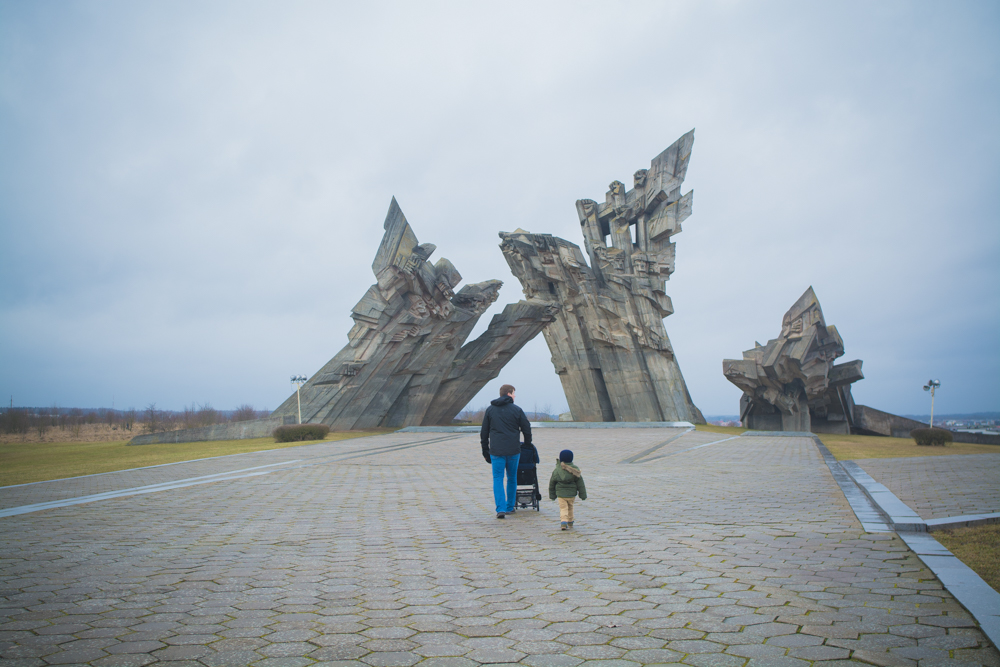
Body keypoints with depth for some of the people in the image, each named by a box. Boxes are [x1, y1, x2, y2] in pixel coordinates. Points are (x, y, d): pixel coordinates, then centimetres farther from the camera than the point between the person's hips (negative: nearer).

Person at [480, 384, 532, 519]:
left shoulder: (490, 410, 7)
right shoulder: (517, 410, 0)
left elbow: (484, 432, 8)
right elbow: (527, 429, 2)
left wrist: (485, 451, 15)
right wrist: (527, 445, 18)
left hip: (496, 451, 1)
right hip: (513, 451, 0)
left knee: (498, 479, 2)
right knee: (512, 478, 15)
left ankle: (501, 508, -12)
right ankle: (510, 507, 23)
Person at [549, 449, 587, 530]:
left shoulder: (556, 471, -4)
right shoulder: (575, 470, -5)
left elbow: (551, 484, 4)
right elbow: (580, 484, -2)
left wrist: (552, 495, 15)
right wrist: (583, 495, 4)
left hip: (561, 493, -1)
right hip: (572, 494, 1)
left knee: (563, 508, 3)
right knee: (570, 507, 21)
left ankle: (563, 522, -18)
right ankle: (570, 523, 31)